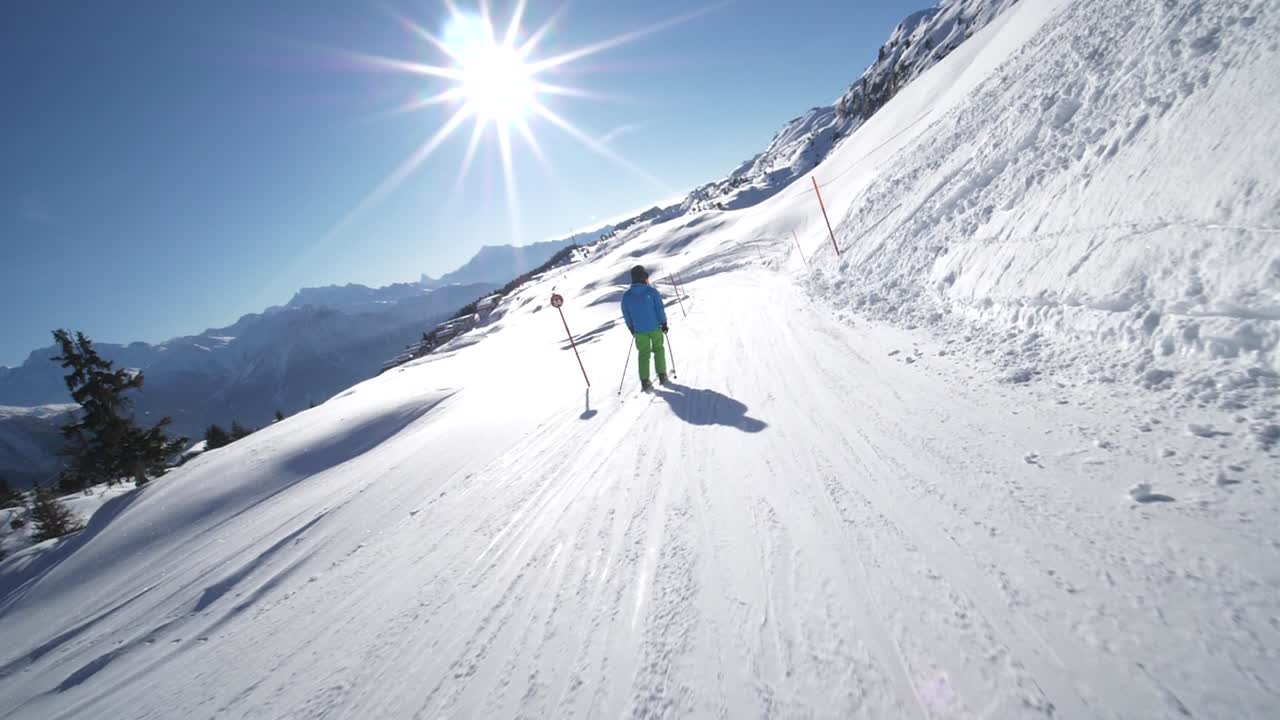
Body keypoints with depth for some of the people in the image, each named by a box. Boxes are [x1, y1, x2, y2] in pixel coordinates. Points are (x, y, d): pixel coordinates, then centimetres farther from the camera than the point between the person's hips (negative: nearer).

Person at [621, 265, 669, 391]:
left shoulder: (626, 295, -5)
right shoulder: (651, 291, -13)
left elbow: (626, 314, 3)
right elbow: (660, 308, -9)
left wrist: (631, 328, 16)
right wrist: (664, 323, 2)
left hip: (639, 330, 1)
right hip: (655, 327, -1)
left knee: (643, 354, 10)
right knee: (658, 349, 19)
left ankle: (644, 382, 3)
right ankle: (662, 376, 22)